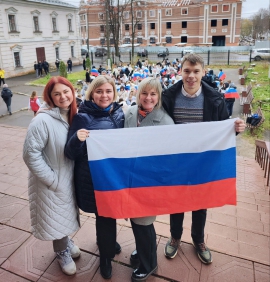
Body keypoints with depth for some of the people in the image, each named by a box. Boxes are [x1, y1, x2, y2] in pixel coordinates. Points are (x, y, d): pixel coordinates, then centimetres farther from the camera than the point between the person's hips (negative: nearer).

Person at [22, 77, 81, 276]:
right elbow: (30, 154, -23)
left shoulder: (73, 116, -4)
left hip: (69, 177, 6)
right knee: (56, 217, 15)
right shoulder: (43, 120, -25)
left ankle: (67, 242, 52)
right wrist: (52, 180, -19)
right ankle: (62, 251, 42)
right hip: (52, 182, -6)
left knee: (66, 213, 25)